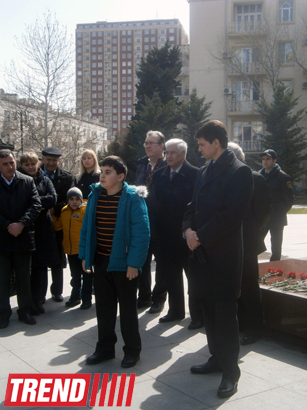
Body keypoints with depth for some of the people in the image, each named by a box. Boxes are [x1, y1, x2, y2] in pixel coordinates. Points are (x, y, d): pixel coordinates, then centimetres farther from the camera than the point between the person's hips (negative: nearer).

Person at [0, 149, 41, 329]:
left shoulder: (28, 181, 2)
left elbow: (36, 205, -5)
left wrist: (21, 224, -17)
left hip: (23, 238, 1)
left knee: (24, 278, 12)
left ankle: (25, 311, 26)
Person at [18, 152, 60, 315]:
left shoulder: (45, 180, 10)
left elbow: (53, 199, -5)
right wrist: (43, 201, -12)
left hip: (43, 228, 3)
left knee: (41, 265, 7)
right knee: (26, 266, 0)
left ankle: (37, 300, 19)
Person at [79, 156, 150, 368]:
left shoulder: (132, 198, -13)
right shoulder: (95, 195, 4)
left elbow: (141, 232, -16)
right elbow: (86, 227, 9)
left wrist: (134, 262, -19)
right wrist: (85, 255, 7)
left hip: (124, 264, -5)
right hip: (100, 261, 5)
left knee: (128, 308, 9)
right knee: (103, 307, 15)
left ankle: (132, 350, 24)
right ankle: (105, 348, 30)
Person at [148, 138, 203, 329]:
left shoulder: (195, 174, -11)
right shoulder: (159, 175, 6)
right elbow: (153, 203, 5)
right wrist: (155, 231, -2)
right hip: (166, 235, 5)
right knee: (171, 275, 16)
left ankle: (198, 315, 19)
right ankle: (176, 310, 31)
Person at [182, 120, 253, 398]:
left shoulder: (239, 171, -10)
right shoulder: (204, 171, 15)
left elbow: (233, 214, -17)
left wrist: (201, 236, -15)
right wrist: (188, 229, -3)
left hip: (224, 253, -7)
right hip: (201, 251, 7)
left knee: (224, 313, 0)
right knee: (209, 310, 15)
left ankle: (230, 371, 12)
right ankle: (217, 358, 30)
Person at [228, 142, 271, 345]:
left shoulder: (255, 179, -8)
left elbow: (264, 210, -7)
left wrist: (253, 232, -6)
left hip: (246, 243, -5)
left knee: (249, 287, 4)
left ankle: (253, 330, 16)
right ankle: (238, 324, 28)